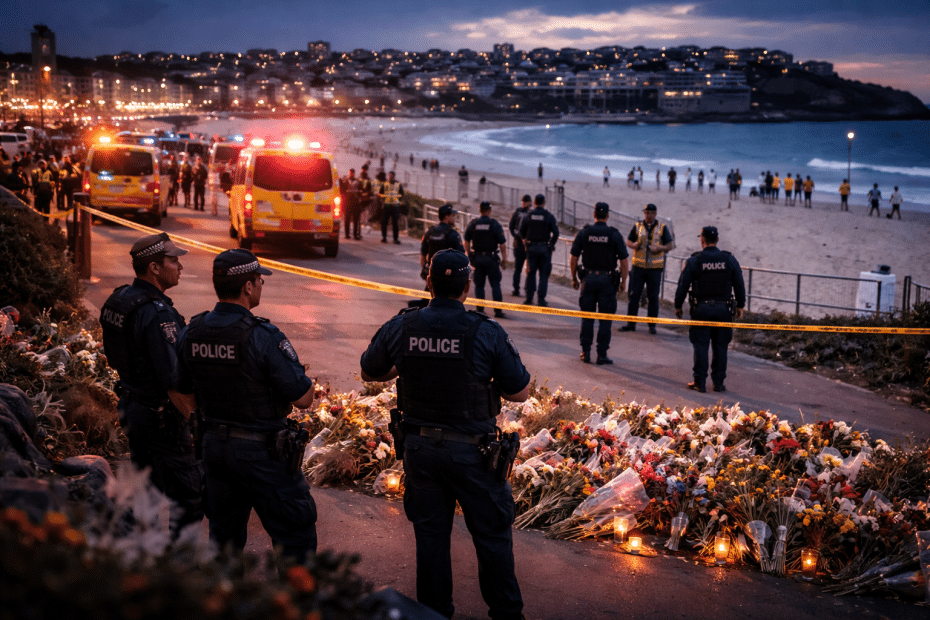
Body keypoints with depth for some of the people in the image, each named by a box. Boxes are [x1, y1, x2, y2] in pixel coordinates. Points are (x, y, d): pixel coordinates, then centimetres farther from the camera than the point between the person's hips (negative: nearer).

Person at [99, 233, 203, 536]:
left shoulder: (119, 299, 5)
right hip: (160, 416, -10)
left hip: (131, 407, 10)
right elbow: (174, 381, -25)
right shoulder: (157, 314, -25)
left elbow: (114, 357, 16)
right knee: (187, 499, -3)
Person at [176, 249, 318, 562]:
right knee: (296, 535, 4)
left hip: (214, 443, 7)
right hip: (262, 451, -7)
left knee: (224, 536, 19)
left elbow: (185, 394, 11)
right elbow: (304, 398, -18)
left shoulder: (191, 333, -1)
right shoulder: (263, 337, -21)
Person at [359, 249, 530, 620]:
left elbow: (369, 372, 10)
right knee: (492, 535, 11)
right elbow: (520, 393, -8)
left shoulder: (401, 327, -6)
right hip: (472, 450, -3)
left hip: (419, 446, 3)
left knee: (430, 534, 15)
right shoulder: (486, 333, -15)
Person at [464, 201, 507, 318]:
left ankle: (480, 309, 9)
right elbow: (502, 244, -7)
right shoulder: (495, 224, -6)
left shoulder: (473, 224, 2)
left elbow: (466, 242, 9)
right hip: (491, 258, -2)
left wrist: (469, 256, 20)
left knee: (479, 285, 10)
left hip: (477, 258, 2)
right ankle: (498, 310, -2)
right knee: (495, 285, 2)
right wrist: (504, 259, 1)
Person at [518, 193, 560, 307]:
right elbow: (555, 233, -10)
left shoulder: (528, 215, 1)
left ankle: (529, 298, 11)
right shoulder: (549, 216, -5)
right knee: (544, 274, 3)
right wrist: (551, 245, 1)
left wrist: (525, 242, 14)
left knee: (531, 273, 10)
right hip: (545, 249, -2)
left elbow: (521, 231, 3)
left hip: (531, 247, 2)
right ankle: (541, 299, -1)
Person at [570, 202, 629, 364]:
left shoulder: (584, 233, -1)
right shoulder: (614, 235, -5)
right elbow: (623, 261, -5)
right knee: (605, 319, 4)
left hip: (588, 278, 1)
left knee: (587, 318, 11)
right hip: (607, 280, -1)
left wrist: (574, 278, 12)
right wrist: (623, 281, 7)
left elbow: (573, 259, 1)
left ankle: (586, 352, 12)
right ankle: (602, 354, 5)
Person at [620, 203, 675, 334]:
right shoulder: (637, 226, 8)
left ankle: (652, 325, 11)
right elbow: (628, 241, 13)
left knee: (653, 297, 2)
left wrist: (660, 248, -14)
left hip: (655, 268, -1)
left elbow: (671, 245, 5)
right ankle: (631, 323, 7)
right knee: (634, 295, 0)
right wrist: (634, 245, -10)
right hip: (638, 266, 1)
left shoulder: (662, 228, 5)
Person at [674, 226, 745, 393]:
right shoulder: (729, 260, 2)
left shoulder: (694, 261, -5)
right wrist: (740, 306, 18)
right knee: (720, 346, 8)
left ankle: (700, 382, 4)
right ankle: (718, 382, 10)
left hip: (701, 309, -2)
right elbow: (739, 285, 7)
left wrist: (678, 306, 9)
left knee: (700, 345, 4)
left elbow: (683, 285, -2)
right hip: (723, 309, 2)